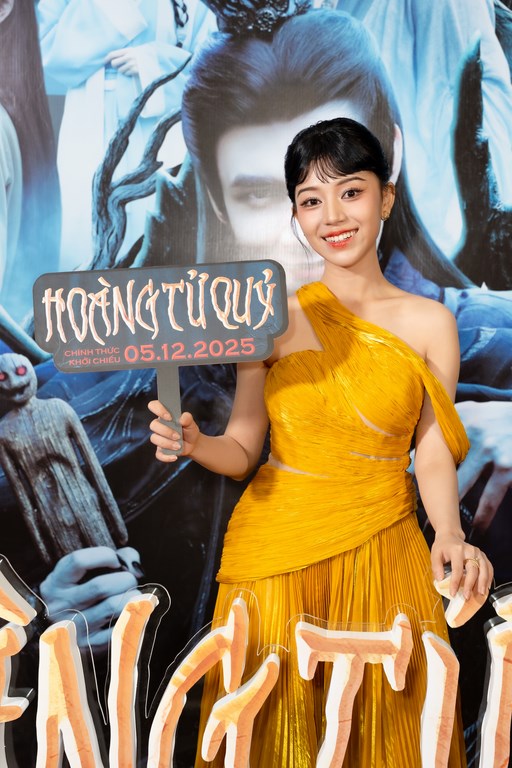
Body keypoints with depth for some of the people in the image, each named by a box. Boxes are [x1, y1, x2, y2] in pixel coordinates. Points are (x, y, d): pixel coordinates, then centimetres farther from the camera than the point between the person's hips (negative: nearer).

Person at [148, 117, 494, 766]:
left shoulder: (429, 322, 0)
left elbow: (433, 451, 0)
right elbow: (242, 449, 0)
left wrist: (450, 535, -17)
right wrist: (194, 444, -20)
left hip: (382, 554, 1)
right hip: (277, 553, 0)